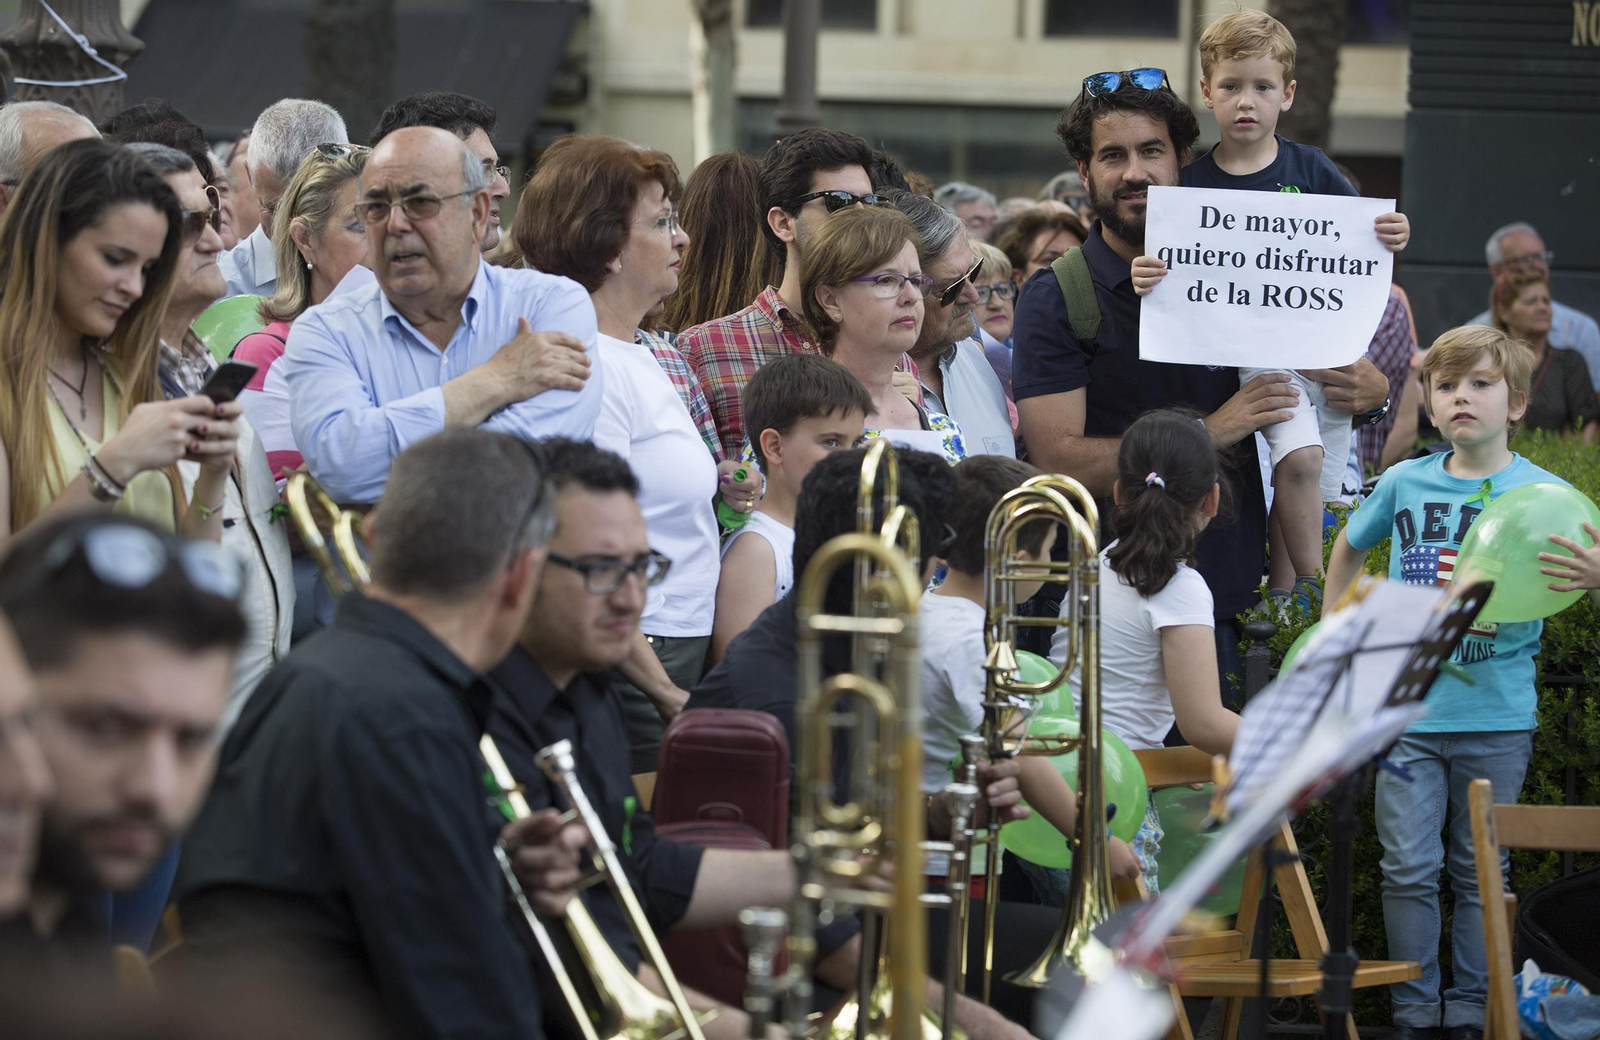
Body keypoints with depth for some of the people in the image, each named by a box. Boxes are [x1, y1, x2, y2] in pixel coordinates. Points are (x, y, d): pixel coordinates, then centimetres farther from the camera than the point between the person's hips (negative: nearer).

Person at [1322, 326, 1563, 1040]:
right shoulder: (1404, 483, 3)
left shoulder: (1542, 493, -5)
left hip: (1495, 719, -1)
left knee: (1479, 869, 7)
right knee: (1409, 866, 0)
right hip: (1409, 708, 1)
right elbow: (1348, 549, 22)